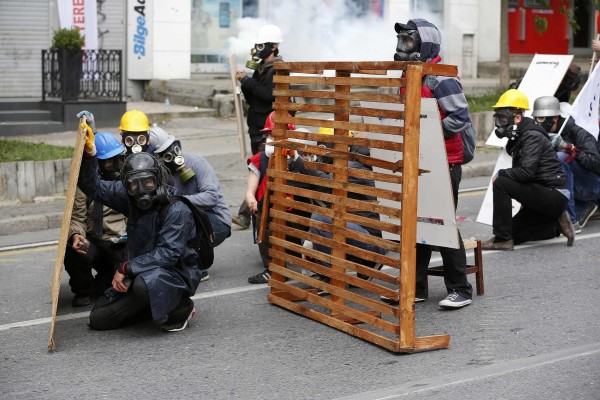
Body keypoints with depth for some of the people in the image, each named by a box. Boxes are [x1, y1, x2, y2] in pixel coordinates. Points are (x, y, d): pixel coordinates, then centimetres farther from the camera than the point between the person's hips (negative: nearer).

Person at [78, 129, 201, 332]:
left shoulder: (177, 210, -21)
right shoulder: (129, 196, -1)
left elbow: (169, 253, -26)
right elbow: (92, 186, 0)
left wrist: (127, 268, -26)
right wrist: (89, 154, -17)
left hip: (177, 274, -7)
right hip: (142, 273, 7)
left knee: (143, 285, -41)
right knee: (98, 319, 1)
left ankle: (180, 307, -10)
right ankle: (159, 306, 12)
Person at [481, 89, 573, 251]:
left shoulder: (532, 136, -17)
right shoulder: (518, 137, 13)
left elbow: (526, 172, -28)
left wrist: (500, 174, -13)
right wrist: (524, 199, 8)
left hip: (555, 195, -10)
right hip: (544, 195, 10)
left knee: (501, 183, -23)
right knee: (514, 233, 13)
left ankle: (502, 239, -18)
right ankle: (556, 224, 15)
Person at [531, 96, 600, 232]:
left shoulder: (577, 133, -16)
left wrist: (568, 147, -33)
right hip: (576, 189, 7)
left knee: (561, 157, -28)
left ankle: (571, 221, -31)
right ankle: (584, 206, 8)